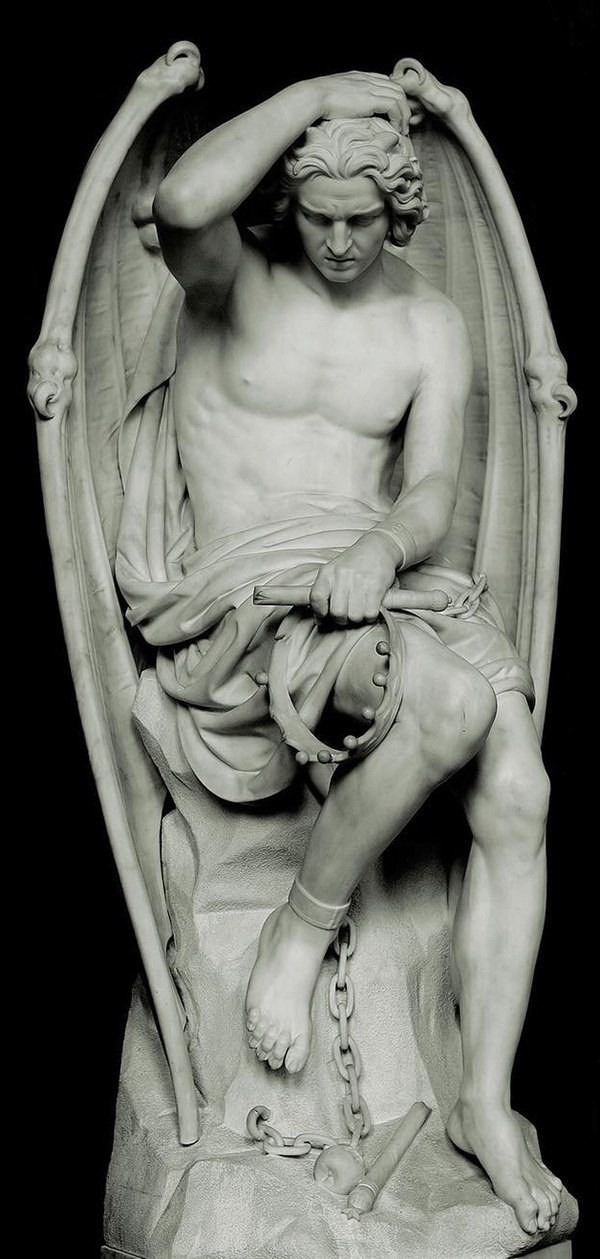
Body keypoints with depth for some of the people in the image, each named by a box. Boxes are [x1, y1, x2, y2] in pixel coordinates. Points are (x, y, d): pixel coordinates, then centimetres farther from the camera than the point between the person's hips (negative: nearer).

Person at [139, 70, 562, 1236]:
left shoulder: (431, 322, 12)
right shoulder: (232, 276, 0)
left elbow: (433, 495, 3)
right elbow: (182, 202, -26)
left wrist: (385, 546, -20)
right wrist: (319, 91, -16)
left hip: (385, 572, 5)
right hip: (251, 590, -5)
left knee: (520, 800, -16)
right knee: (458, 701, -33)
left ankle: (486, 1104, -3)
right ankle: (302, 927, -9)